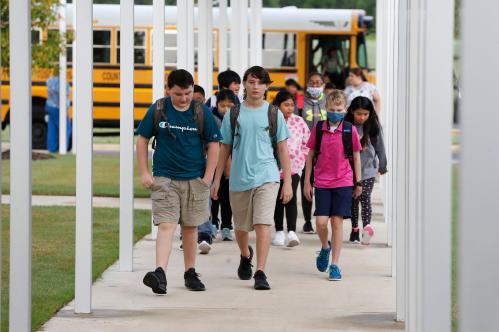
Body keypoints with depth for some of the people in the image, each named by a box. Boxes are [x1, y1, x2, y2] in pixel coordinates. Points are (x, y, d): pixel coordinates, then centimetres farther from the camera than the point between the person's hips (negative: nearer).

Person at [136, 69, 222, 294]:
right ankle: (160, 273, -23)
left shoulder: (202, 113, -1)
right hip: (164, 179, -1)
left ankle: (190, 273, 25)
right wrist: (144, 173, 0)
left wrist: (207, 178, -2)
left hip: (194, 180, 1)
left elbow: (213, 145, 3)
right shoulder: (158, 110, -2)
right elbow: (142, 139, 5)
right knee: (166, 225, -13)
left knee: (190, 227, 11)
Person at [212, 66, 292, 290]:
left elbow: (283, 149, 5)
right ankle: (246, 256, 45)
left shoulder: (274, 114, 4)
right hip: (239, 178, 2)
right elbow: (224, 148, 11)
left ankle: (260, 273, -17)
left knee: (262, 224, -16)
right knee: (241, 227, 15)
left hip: (266, 176, -2)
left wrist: (287, 182, 1)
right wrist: (217, 180, 7)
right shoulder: (233, 114, 6)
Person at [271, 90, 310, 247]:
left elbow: (307, 143, 8)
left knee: (290, 198, -15)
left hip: (294, 168, 0)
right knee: (278, 200, 10)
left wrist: (300, 160, 0)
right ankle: (279, 232, 20)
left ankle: (292, 231, -21)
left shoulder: (299, 122, 2)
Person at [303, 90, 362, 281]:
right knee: (321, 222, -7)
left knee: (337, 221, -3)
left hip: (343, 182, -1)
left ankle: (335, 265, 5)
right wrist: (307, 182, 7)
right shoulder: (318, 129, 1)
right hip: (322, 182, 1)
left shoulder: (350, 130, -2)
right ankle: (325, 247, 26)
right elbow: (310, 155, 8)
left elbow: (356, 157, 7)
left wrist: (358, 183, 8)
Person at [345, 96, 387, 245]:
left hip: (368, 169, -1)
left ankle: (367, 226, -25)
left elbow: (379, 146, 5)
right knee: (353, 200, 9)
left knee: (365, 197, -15)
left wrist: (382, 165, 13)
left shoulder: (373, 126, -5)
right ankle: (354, 229, 19)